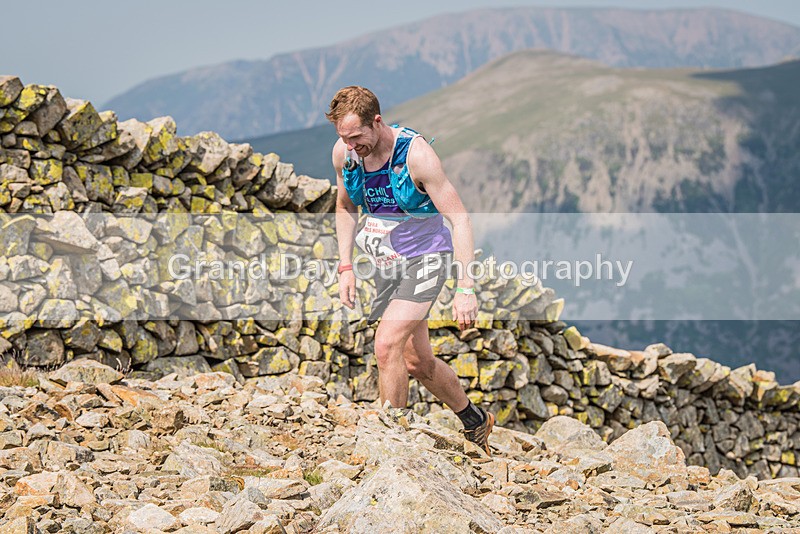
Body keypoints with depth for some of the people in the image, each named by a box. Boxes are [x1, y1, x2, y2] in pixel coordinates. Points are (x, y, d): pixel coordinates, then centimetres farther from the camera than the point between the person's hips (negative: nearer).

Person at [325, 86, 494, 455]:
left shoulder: (416, 154, -24)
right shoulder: (343, 153, -8)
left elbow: (460, 220, -22)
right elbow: (345, 207, 12)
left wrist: (465, 289, -28)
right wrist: (345, 267, 3)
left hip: (424, 258, -6)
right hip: (384, 263, 6)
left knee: (387, 346, -22)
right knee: (417, 362, 12)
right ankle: (475, 422, 34)